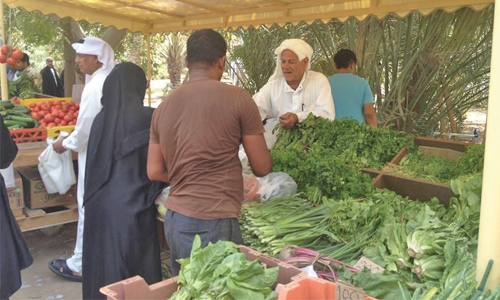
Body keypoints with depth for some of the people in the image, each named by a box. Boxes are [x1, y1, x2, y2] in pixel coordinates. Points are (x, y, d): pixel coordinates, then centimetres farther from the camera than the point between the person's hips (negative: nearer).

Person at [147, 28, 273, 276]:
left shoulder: (163, 106, 6)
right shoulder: (238, 98, -8)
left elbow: (154, 171, 10)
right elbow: (262, 168, -3)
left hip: (174, 219, 6)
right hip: (214, 222, -6)